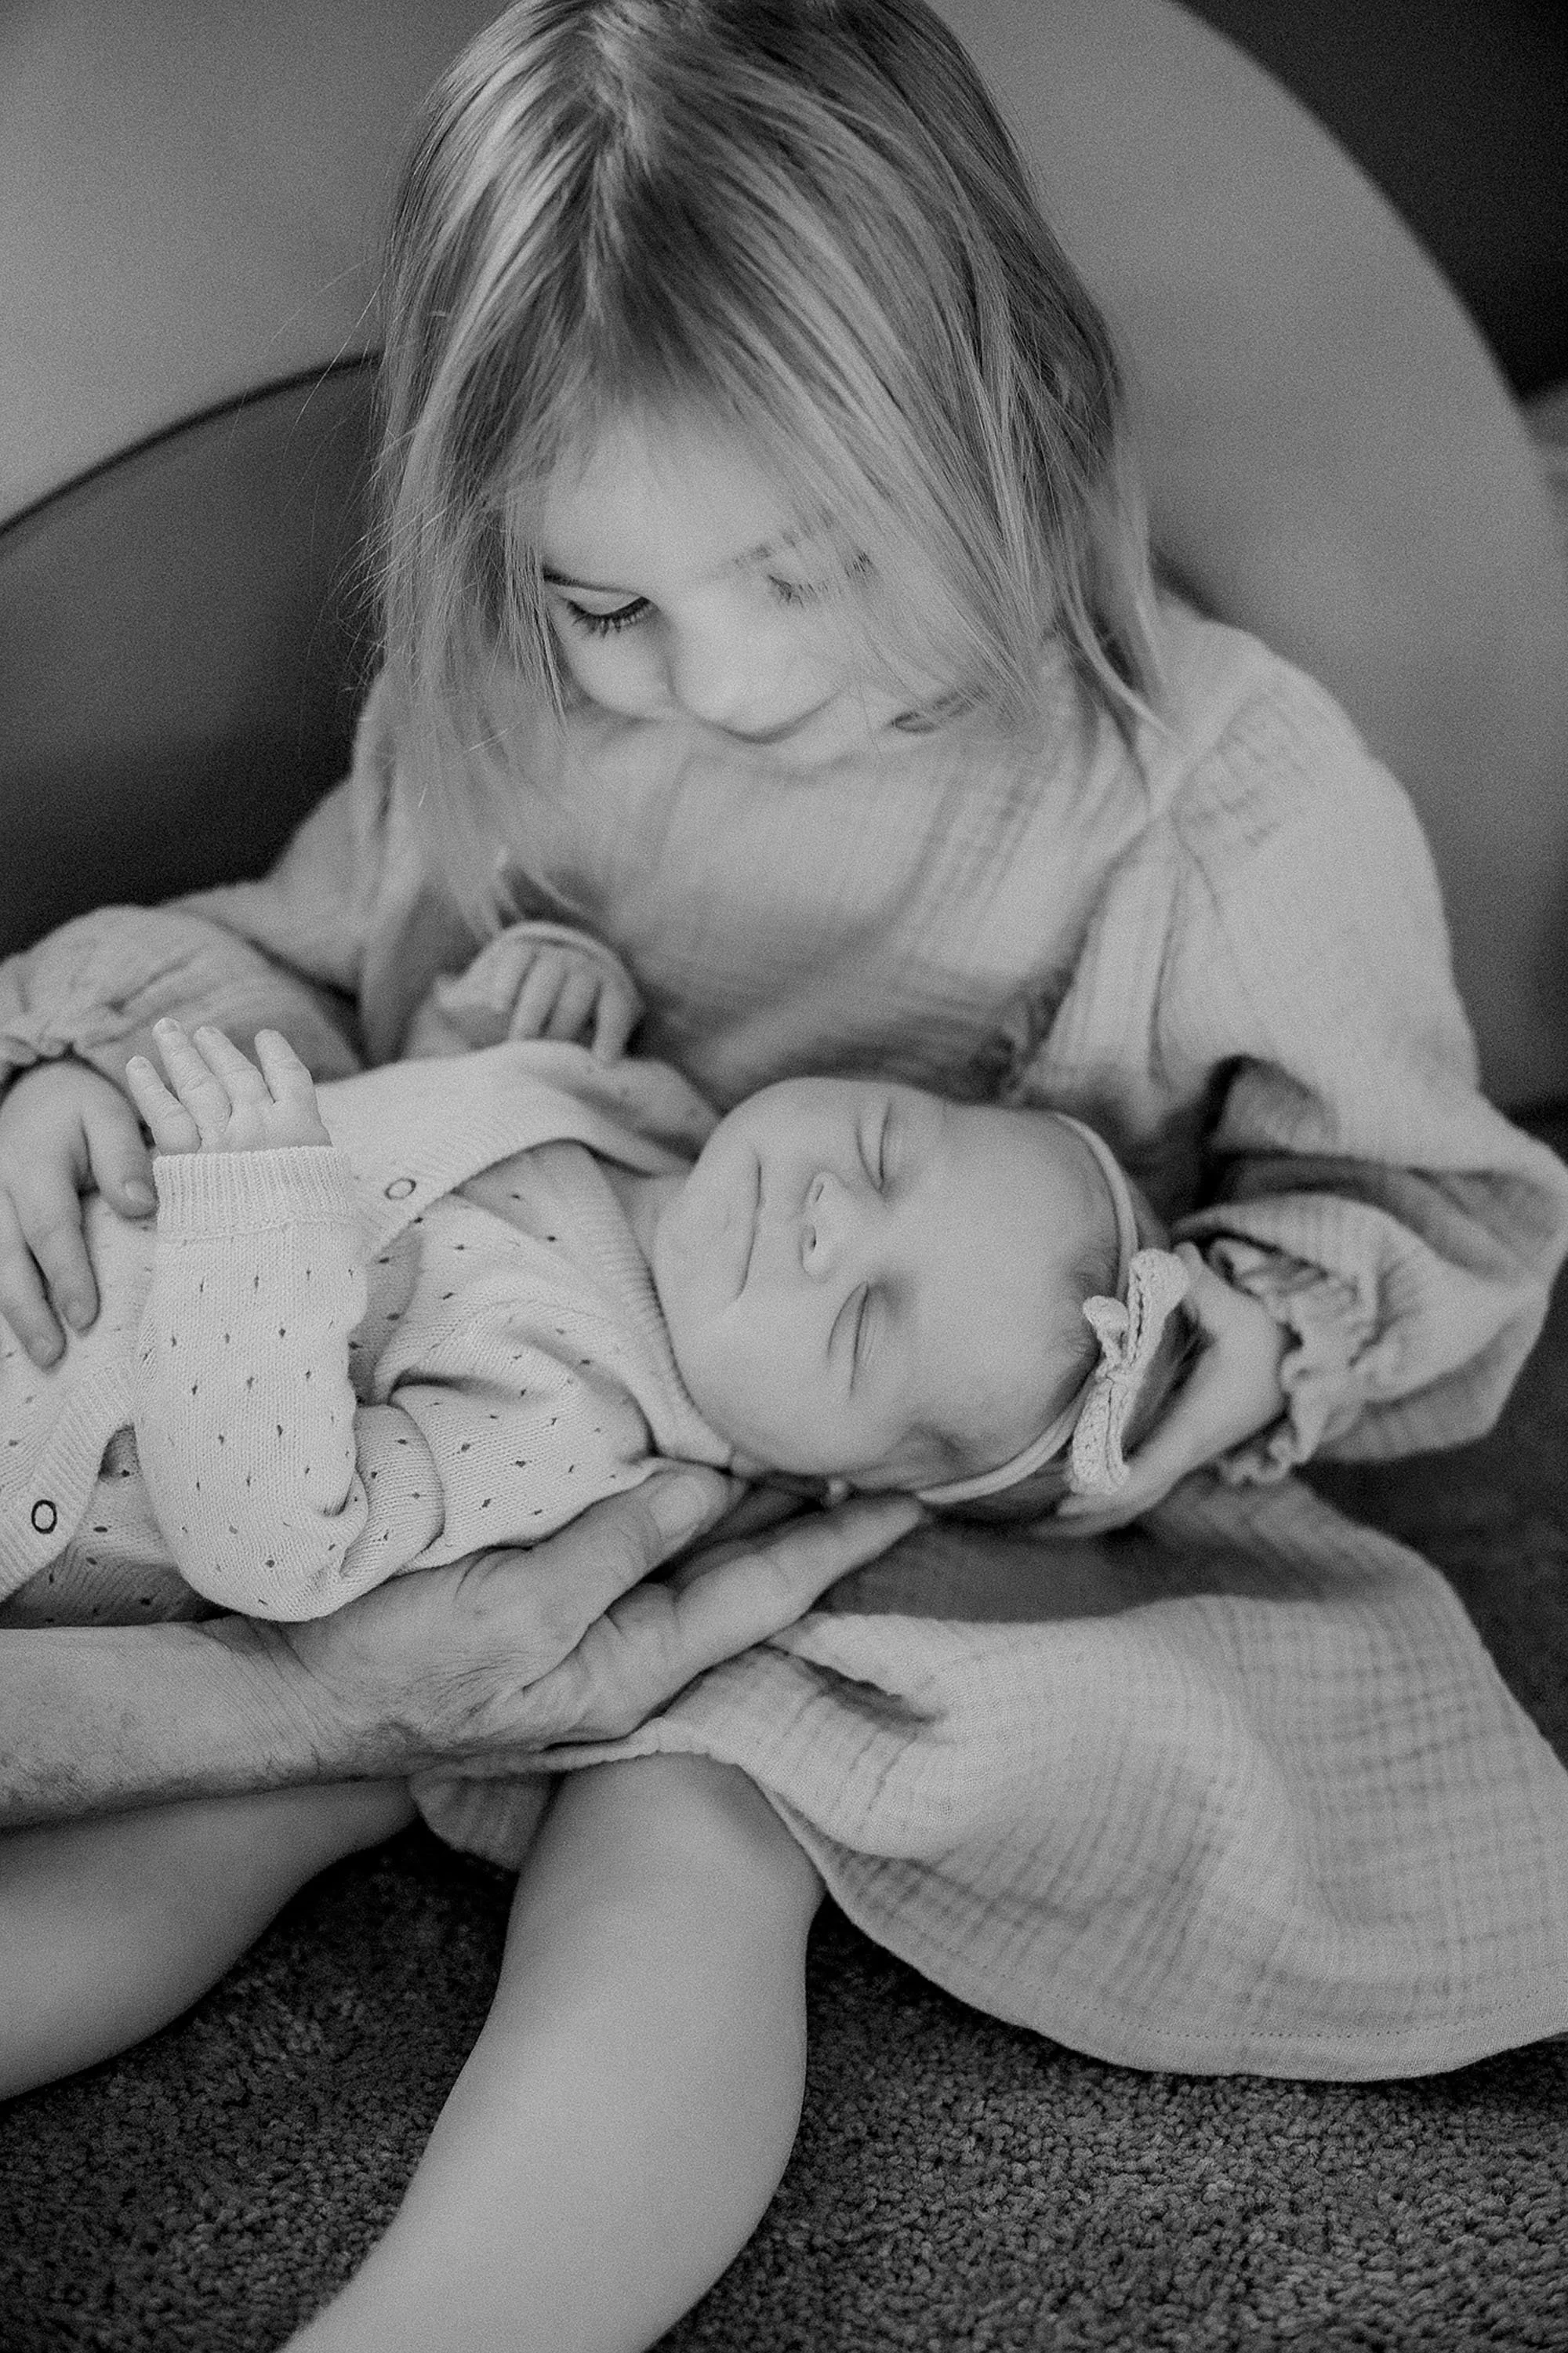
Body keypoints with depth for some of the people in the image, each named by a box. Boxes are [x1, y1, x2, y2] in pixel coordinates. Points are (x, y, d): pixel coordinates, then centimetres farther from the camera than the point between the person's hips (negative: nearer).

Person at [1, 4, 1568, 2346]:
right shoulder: (490, 730, -6)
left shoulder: (1239, 805, -15)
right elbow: (292, 957, 12)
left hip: (937, 1539, -2)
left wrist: (1257, 1339, -25)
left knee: (686, 1824, -29)